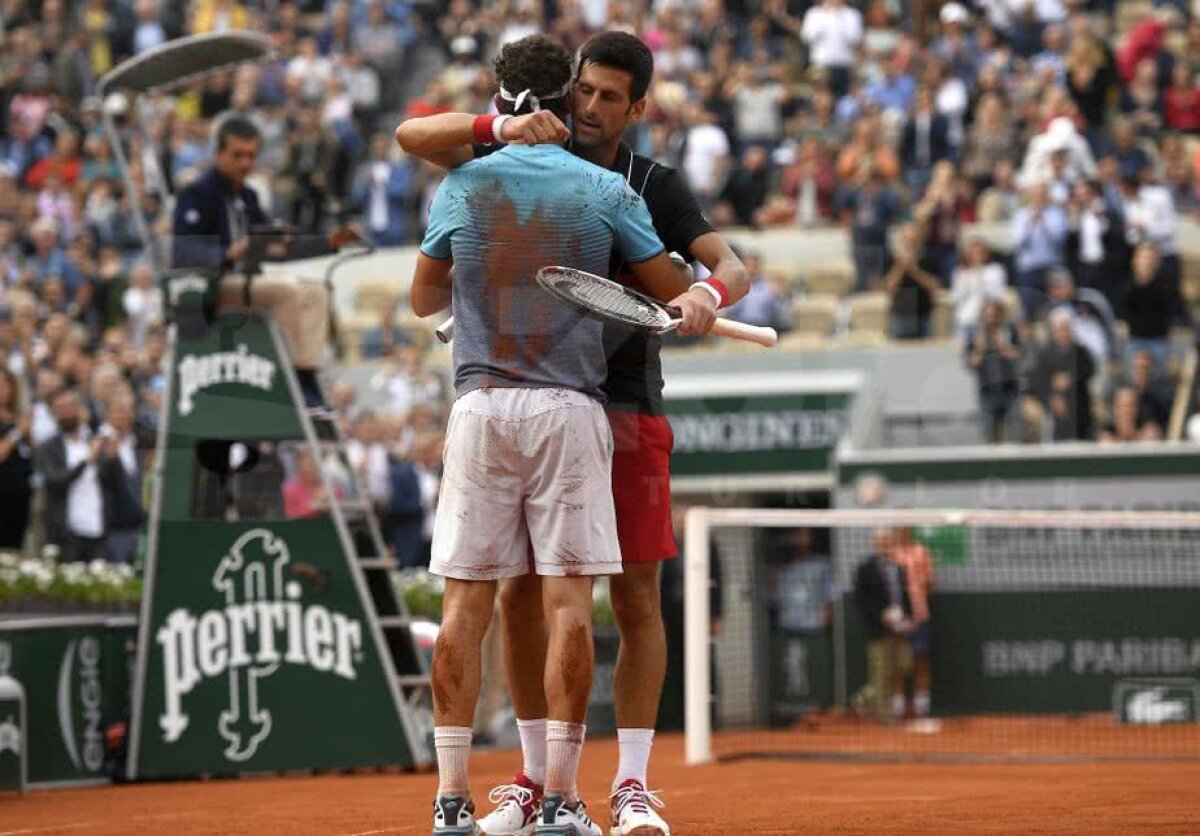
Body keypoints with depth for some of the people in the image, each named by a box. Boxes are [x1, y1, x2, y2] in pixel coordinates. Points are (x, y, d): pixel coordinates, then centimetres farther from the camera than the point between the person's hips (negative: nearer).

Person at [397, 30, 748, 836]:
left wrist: (707, 293, -32)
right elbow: (413, 135, -4)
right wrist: (498, 126, -21)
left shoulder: (657, 187, 2)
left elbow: (732, 268, -8)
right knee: (521, 594, 1)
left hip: (628, 413, -1)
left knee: (636, 598, -3)